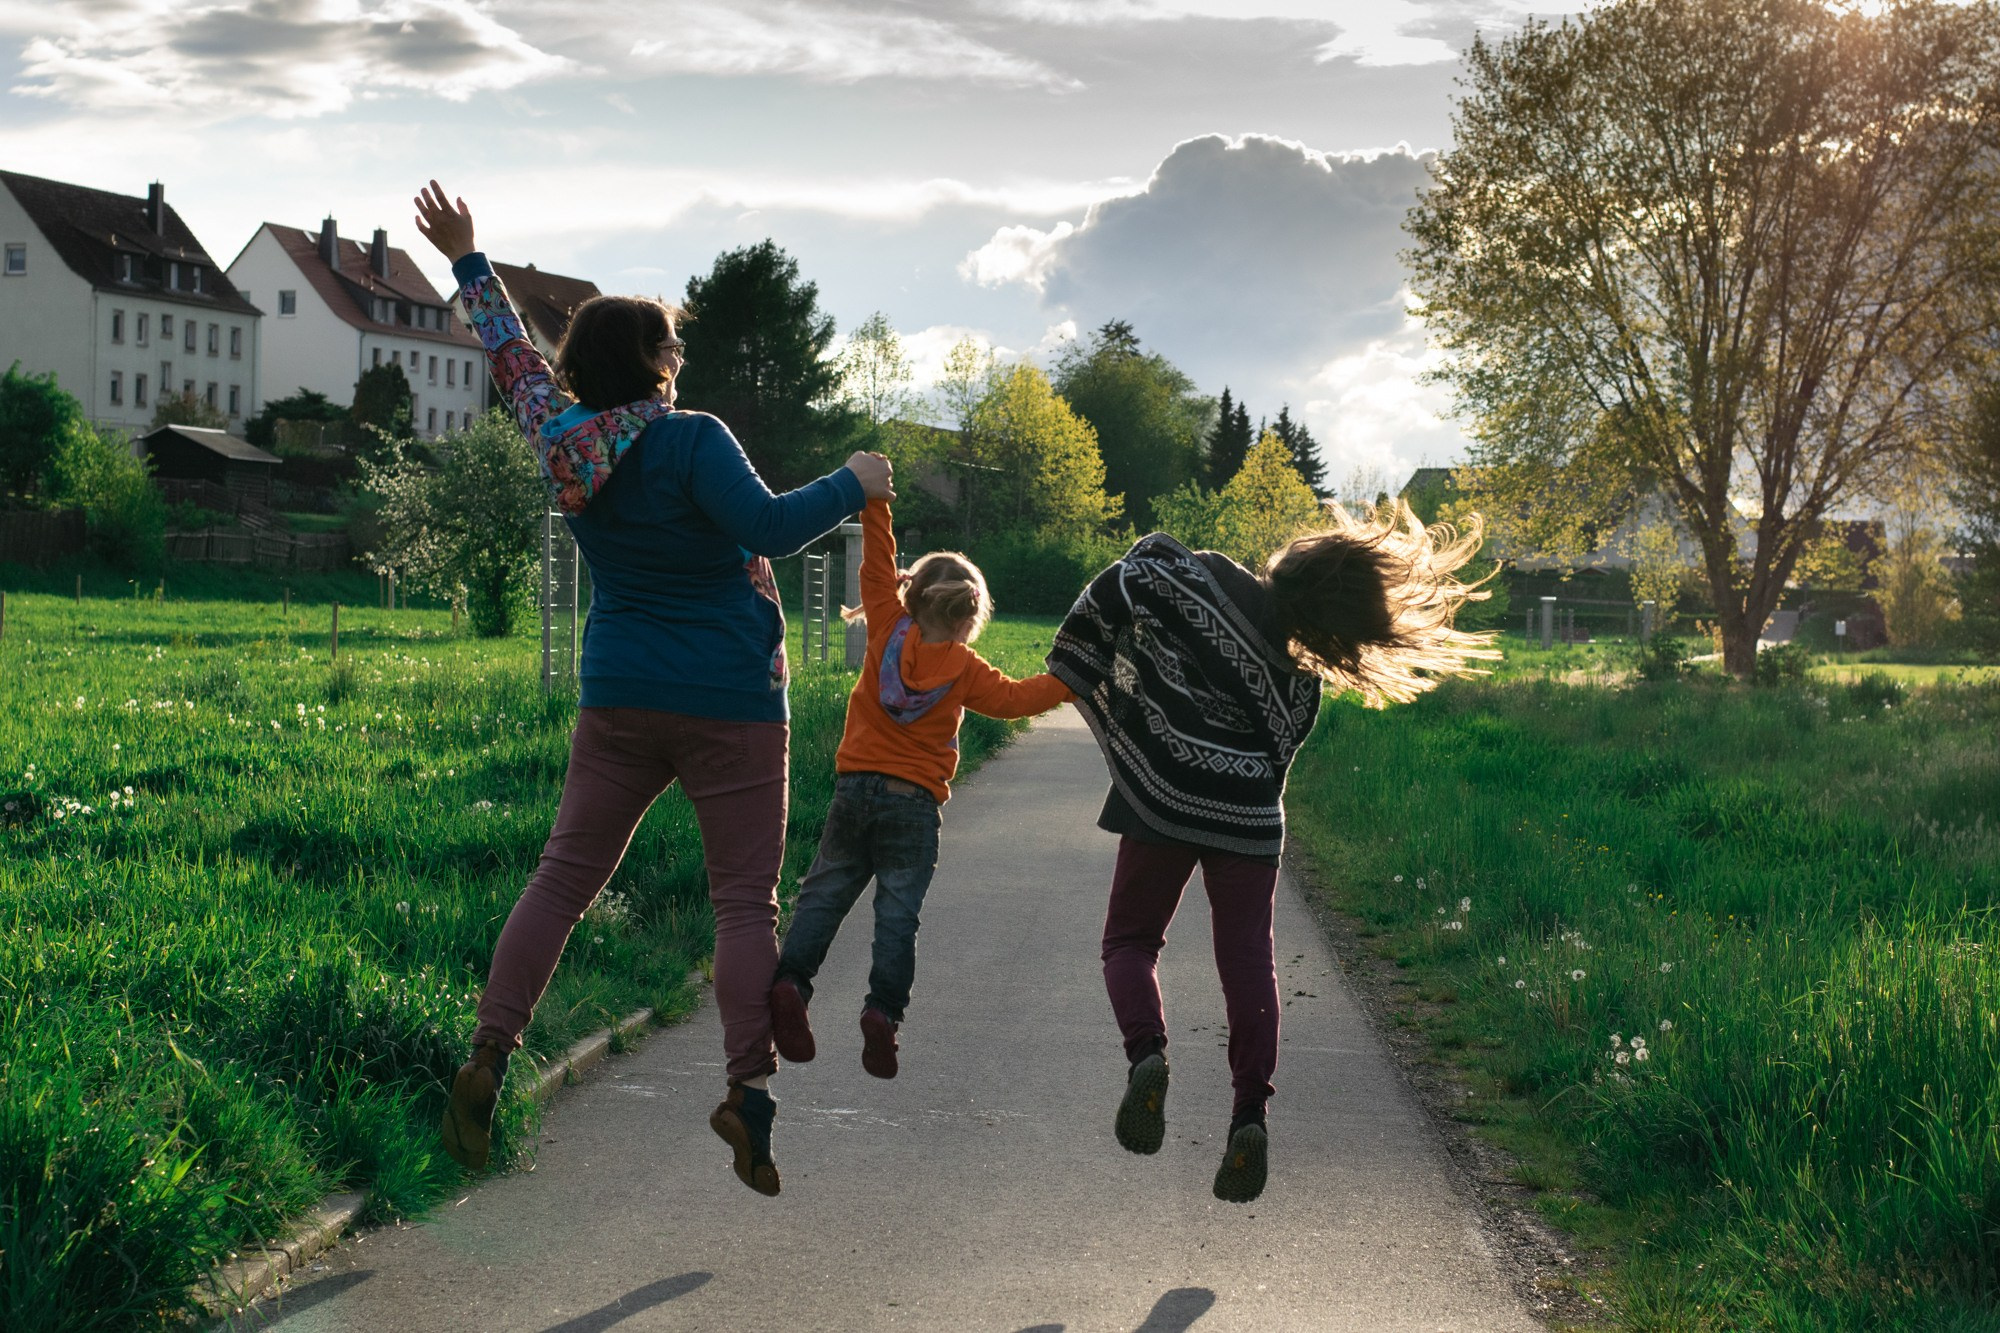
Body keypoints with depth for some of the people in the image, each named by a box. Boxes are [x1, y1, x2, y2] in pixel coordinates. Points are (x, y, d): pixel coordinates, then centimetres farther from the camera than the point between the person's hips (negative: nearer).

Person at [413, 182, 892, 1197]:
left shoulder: (564, 443, 4)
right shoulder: (689, 440, -13)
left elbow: (512, 354, 18)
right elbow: (765, 526, -24)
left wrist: (467, 262, 30)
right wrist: (850, 486, -10)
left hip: (619, 699, 5)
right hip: (728, 704, -5)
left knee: (564, 877, 10)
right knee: (746, 899, -1)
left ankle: (489, 1054, 2)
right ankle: (749, 1091, -9)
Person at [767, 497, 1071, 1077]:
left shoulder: (888, 631, 1)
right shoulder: (966, 671, -2)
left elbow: (878, 569, 5)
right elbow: (1015, 698, 3)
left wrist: (874, 501, 7)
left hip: (855, 786, 1)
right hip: (915, 802, -1)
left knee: (824, 892, 8)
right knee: (898, 911, 2)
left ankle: (790, 980, -10)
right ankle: (883, 1010, -11)